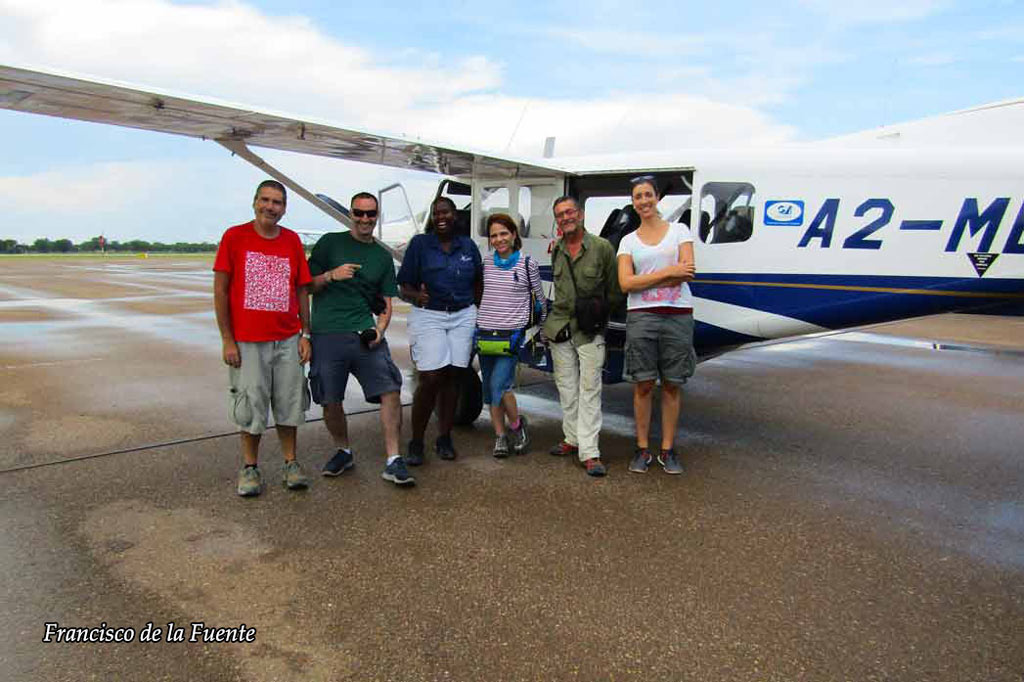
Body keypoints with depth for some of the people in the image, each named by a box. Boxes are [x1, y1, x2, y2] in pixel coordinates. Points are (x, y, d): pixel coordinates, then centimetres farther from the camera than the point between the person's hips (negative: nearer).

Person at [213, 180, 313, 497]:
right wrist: (227, 340, -6)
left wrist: (305, 334, 4)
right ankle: (250, 467, 20)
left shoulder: (292, 241, 6)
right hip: (247, 340, -2)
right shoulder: (234, 236, -2)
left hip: (288, 340, 3)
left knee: (289, 402, 8)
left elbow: (302, 290, 10)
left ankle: (291, 463, 21)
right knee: (251, 404, 5)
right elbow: (220, 290, -2)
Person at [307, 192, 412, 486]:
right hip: (327, 334, -1)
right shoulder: (330, 243, 8)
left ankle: (392, 462, -6)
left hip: (365, 334, 1)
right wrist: (332, 276, -12)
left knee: (390, 390, -13)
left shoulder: (383, 256, 16)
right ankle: (343, 451, 29)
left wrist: (379, 329, -4)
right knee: (330, 401, 3)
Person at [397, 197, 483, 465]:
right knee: (430, 378, -11)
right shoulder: (419, 243, 1)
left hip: (463, 317, 3)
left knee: (451, 378, 4)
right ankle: (416, 442, 2)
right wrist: (417, 297, -22)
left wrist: (475, 309, 9)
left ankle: (444, 438, 16)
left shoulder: (468, 246, 10)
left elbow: (478, 283, 19)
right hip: (428, 316, -3)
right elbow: (404, 285, -2)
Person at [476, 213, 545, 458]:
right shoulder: (486, 264, 9)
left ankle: (517, 424, 9)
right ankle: (500, 436, 18)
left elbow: (539, 298, 6)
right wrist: (476, 325, 15)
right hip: (485, 332, 5)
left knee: (499, 385, -16)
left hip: (513, 333, -5)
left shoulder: (527, 264, -1)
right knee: (489, 389, 7)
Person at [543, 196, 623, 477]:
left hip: (590, 331, -4)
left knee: (589, 390, -6)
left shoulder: (602, 247, -8)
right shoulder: (556, 251, 6)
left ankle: (589, 452, -4)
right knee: (566, 388, 11)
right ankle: (573, 439, 25)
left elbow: (614, 291, -1)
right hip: (559, 327, 5)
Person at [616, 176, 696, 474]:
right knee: (643, 385, 2)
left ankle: (667, 450, 15)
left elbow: (686, 273, -6)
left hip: (678, 315, 0)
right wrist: (668, 272, -10)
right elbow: (626, 283, -5)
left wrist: (645, 281, -10)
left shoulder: (679, 230, 8)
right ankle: (642, 449, 13)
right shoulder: (628, 241, 10)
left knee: (671, 385, 5)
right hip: (641, 316, 0)